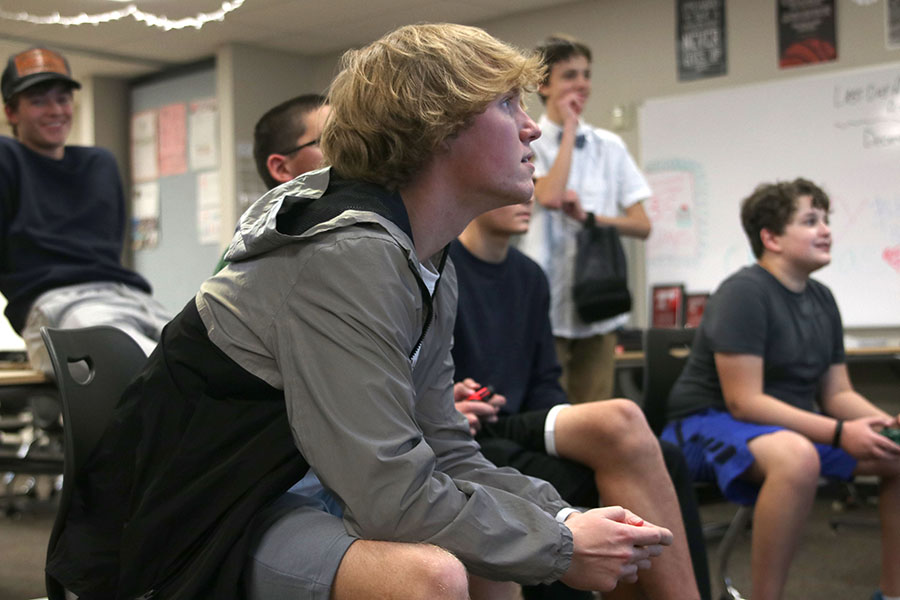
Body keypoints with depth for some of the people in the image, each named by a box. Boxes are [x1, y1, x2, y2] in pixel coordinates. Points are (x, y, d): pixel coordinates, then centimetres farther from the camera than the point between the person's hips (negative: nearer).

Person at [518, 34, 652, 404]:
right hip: (545, 307, -4)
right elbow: (549, 197, -20)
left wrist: (588, 216, -8)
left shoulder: (610, 147, 12)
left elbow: (642, 226, 9)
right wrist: (570, 128, -9)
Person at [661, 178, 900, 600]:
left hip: (794, 425, 9)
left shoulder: (822, 299, 10)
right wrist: (838, 433, -25)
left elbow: (837, 394, 12)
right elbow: (743, 402, -21)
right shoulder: (743, 293, -16)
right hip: (711, 423, -9)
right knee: (796, 455, -40)